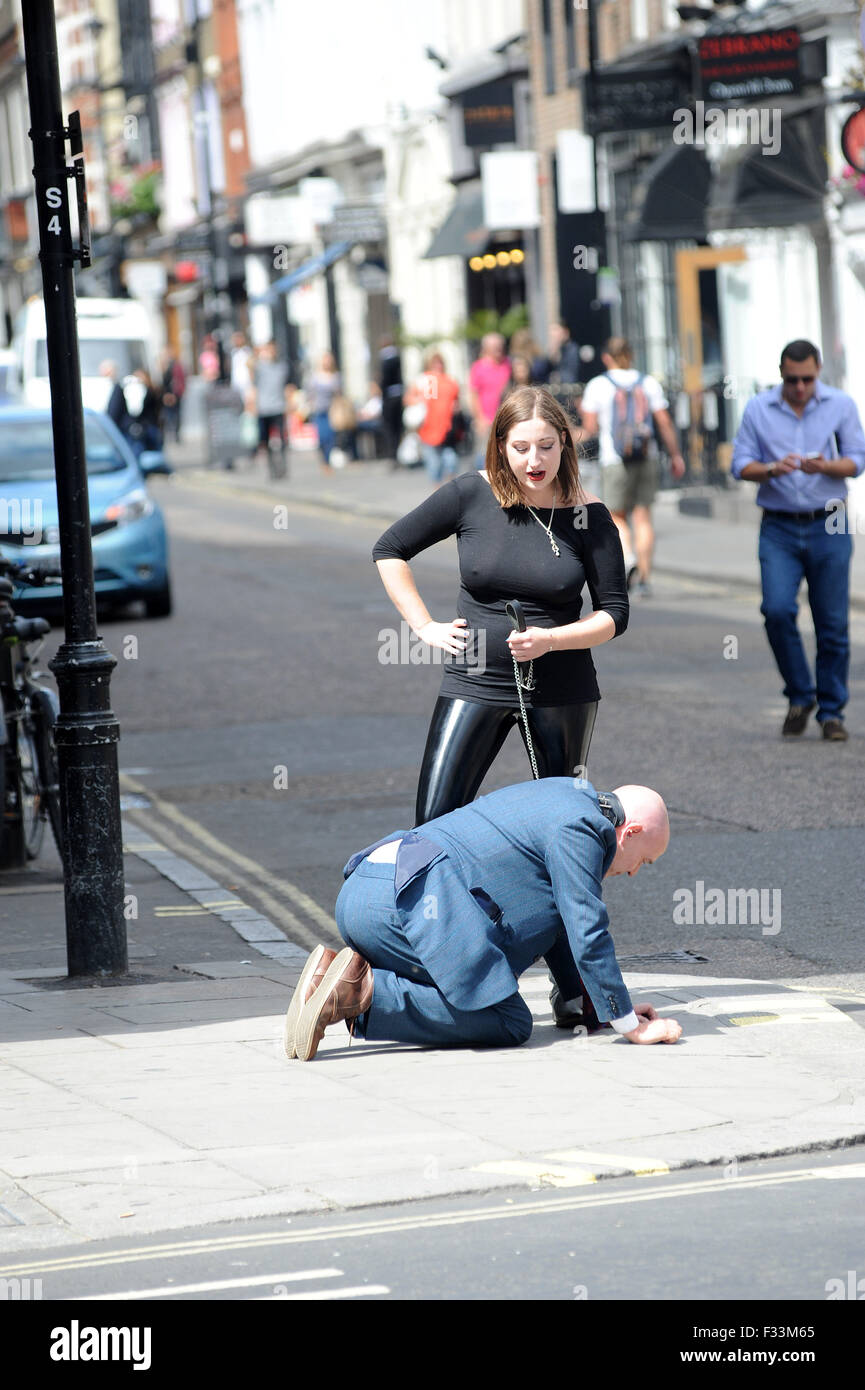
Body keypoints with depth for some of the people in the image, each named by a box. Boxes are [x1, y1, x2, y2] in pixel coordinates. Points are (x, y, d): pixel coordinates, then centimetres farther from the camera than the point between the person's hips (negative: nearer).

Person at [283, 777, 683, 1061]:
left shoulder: (566, 796, 31)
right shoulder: (579, 828, 0)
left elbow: (563, 926, 39)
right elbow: (587, 935, -5)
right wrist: (629, 1024, 2)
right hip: (417, 893, -10)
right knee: (509, 1023, -9)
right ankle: (366, 991, -20)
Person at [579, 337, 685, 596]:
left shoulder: (598, 385, -2)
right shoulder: (648, 383, 4)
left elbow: (590, 427, -4)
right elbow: (665, 423, 1)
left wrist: (584, 412, 17)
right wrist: (675, 455, 8)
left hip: (614, 461, -2)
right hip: (646, 458, 2)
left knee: (617, 517, 9)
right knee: (643, 517, 7)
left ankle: (628, 557, -17)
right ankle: (644, 576, 3)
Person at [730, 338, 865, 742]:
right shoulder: (758, 409, 4)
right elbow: (740, 464, 3)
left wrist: (825, 466, -19)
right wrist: (771, 470, -18)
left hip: (828, 527, 0)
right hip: (779, 529, 0)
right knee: (777, 610, -16)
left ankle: (831, 711, 10)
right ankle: (800, 696, 2)